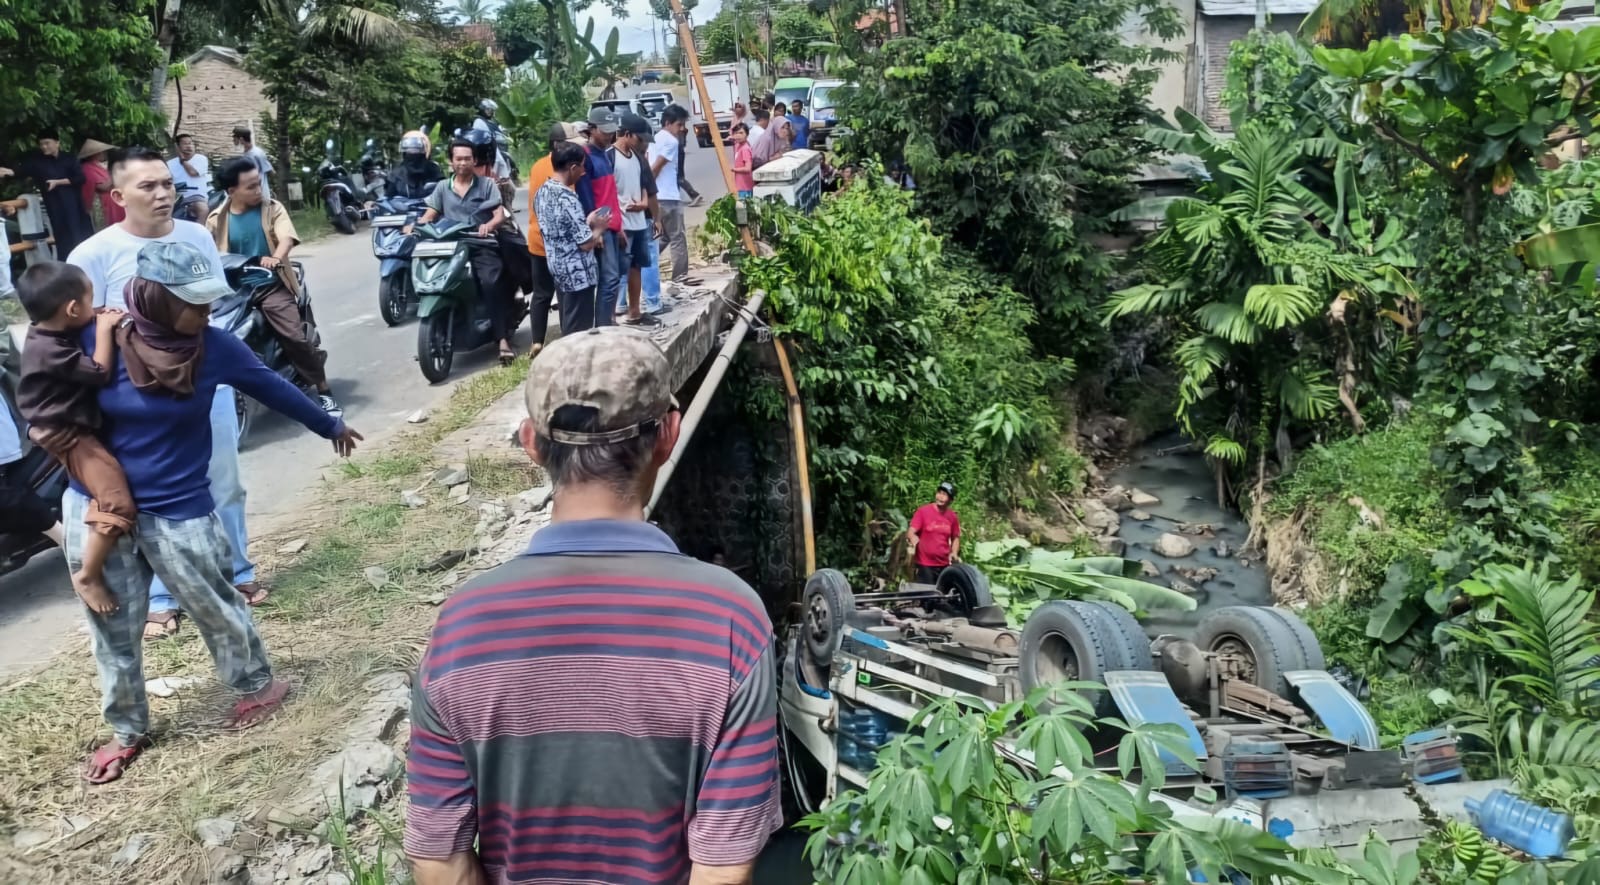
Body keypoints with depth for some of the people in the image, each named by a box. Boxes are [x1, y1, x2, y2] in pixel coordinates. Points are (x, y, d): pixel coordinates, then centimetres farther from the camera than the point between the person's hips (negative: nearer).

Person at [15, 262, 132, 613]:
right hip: (68, 437, -11)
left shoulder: (51, 332, 4)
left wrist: (102, 322, 4)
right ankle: (88, 576, -6)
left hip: (80, 427, 11)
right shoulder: (48, 351, -26)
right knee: (118, 505, -19)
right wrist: (104, 329, -18)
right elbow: (100, 372, -26)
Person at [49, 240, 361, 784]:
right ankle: (126, 730, 33)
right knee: (113, 630, 14)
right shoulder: (100, 343, -12)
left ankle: (258, 683, 39)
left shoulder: (214, 348, -11)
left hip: (178, 511, -1)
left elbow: (272, 388, 5)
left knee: (215, 606, 14)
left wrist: (330, 427, 16)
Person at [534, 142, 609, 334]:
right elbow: (586, 244, -20)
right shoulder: (568, 199, -23)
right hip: (578, 274, -9)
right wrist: (598, 228, -2)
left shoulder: (542, 192, 5)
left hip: (558, 270, 9)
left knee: (568, 329, 18)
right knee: (579, 333, 1)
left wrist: (586, 223, 13)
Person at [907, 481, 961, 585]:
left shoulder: (953, 517, 5)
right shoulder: (923, 511, -6)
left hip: (945, 565, 4)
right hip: (925, 565, -4)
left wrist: (954, 553, 1)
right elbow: (910, 532, -10)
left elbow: (955, 538, 18)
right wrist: (913, 539, -32)